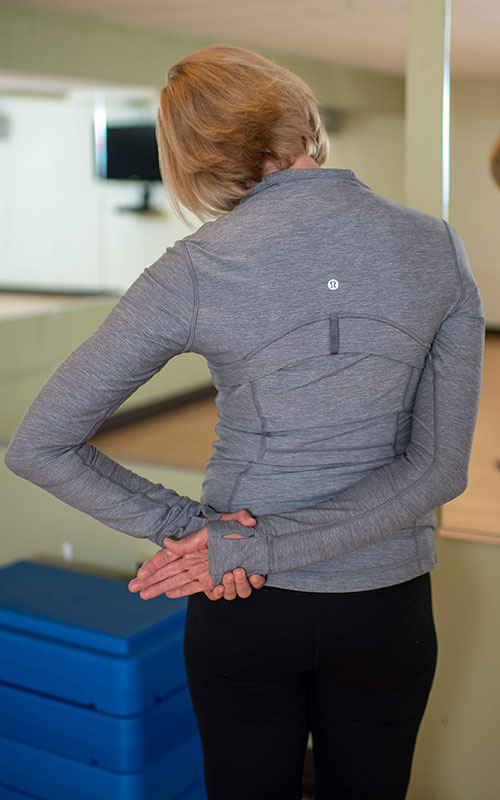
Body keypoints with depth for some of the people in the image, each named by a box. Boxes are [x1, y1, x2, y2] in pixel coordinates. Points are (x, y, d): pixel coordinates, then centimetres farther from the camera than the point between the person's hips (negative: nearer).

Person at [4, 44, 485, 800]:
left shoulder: (194, 270, -16)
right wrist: (261, 547, -17)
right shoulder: (437, 247, -10)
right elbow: (440, 466, -13)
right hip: (385, 604, 2)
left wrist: (184, 525, -12)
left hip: (243, 599, -1)